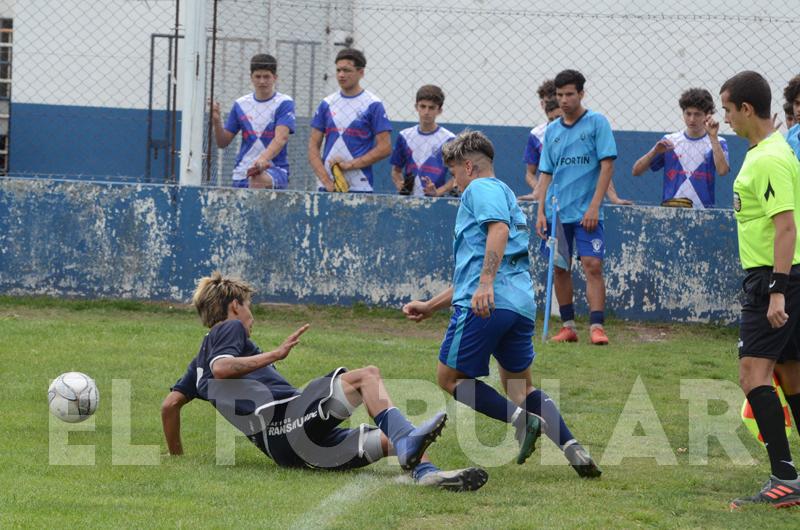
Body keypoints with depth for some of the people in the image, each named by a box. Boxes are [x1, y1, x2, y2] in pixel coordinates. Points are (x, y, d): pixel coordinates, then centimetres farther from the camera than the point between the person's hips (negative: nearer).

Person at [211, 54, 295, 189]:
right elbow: (223, 143, 13)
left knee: (258, 179, -36)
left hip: (275, 170, -5)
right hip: (242, 172, 5)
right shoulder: (240, 104, 11)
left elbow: (281, 138, -17)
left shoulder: (285, 103, -2)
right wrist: (217, 121, -7)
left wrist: (264, 159, -36)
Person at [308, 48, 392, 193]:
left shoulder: (373, 105, 1)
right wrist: (326, 181, -4)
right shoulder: (327, 104, 12)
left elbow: (385, 148, -4)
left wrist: (350, 164, -10)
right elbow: (313, 146, 9)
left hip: (359, 188, -4)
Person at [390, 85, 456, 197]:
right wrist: (400, 185, -2)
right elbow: (396, 170, 18)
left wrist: (437, 192, -14)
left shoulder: (449, 139, -1)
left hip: (436, 200, -3)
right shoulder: (404, 136, 11)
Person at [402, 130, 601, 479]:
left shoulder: (481, 189, 2)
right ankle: (571, 447, 0)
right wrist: (430, 307, 37)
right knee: (519, 387, 18)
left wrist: (486, 283, -29)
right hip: (522, 303, 9)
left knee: (450, 378, 3)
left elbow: (499, 229, -20)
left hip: (488, 304, -9)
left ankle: (522, 420, -14)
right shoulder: (505, 195, 31)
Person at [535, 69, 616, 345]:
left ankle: (597, 326, -13)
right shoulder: (552, 131, 11)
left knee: (593, 265, -12)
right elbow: (546, 174, 13)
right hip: (556, 213, 5)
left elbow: (607, 165, -7)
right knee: (559, 269, 7)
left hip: (586, 212, -5)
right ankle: (568, 326, 15)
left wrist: (594, 206, -14)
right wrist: (541, 211, 3)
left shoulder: (597, 123, -3)